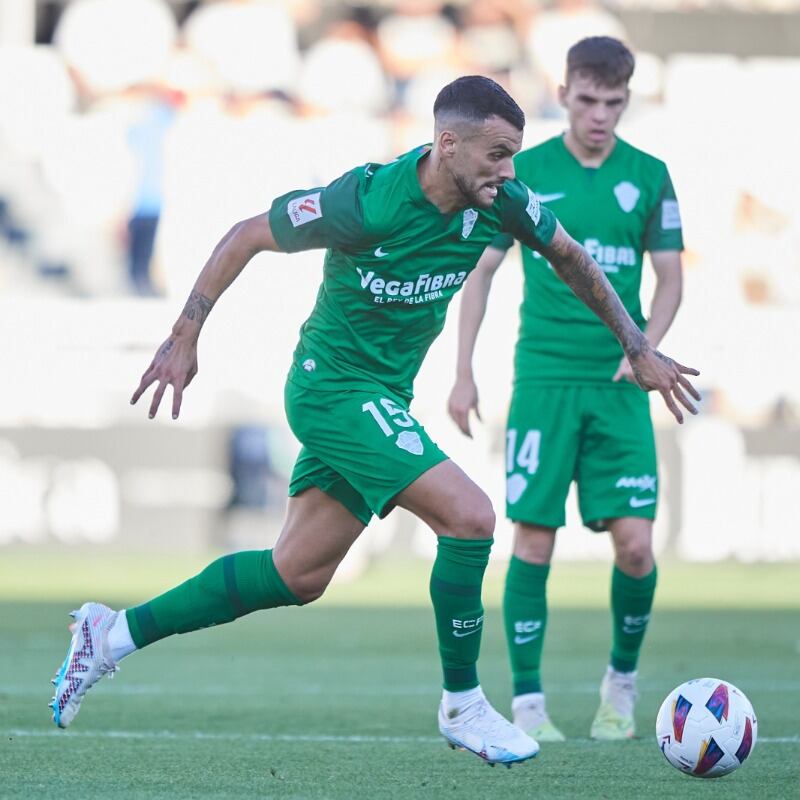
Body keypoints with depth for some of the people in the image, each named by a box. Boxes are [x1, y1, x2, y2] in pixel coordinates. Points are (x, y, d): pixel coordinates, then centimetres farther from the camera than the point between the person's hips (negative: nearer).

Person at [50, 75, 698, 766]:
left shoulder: (500, 203, -7)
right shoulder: (366, 201, -25)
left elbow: (571, 257, 12)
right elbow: (248, 237, -12)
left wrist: (640, 350, 12)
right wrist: (184, 338, -11)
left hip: (384, 396, 8)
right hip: (334, 387, -8)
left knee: (298, 575, 13)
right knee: (469, 515, -19)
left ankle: (116, 633, 23)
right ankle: (463, 707, -3)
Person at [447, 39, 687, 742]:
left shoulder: (649, 176, 5)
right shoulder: (524, 172, 2)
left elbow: (669, 276, 8)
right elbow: (481, 270, 6)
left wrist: (646, 346, -10)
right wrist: (464, 373, 0)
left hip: (619, 385, 1)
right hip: (544, 377, -1)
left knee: (635, 543, -7)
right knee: (534, 539, -4)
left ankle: (623, 678, 17)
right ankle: (528, 702, 3)